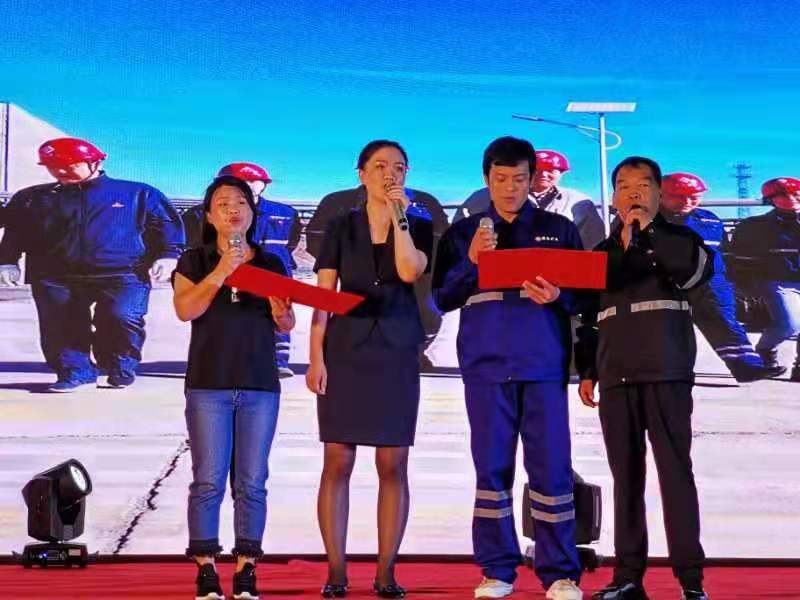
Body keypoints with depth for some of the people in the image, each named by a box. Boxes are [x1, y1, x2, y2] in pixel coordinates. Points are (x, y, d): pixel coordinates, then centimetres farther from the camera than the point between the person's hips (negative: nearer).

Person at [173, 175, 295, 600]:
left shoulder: (271, 264, 13)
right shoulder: (195, 261, 7)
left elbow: (287, 325, 9)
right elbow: (185, 310, -8)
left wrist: (280, 313, -13)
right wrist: (221, 271, -16)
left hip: (260, 386, 2)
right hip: (208, 385, -2)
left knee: (252, 483, 1)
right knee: (208, 481, -5)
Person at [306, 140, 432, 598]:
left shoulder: (419, 227, 6)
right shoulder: (341, 228, 6)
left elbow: (410, 272, -15)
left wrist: (398, 216, -12)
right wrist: (316, 358, -6)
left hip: (397, 354, 0)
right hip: (345, 351, 0)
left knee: (393, 465, 0)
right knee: (338, 463, -2)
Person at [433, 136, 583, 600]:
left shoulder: (559, 230, 10)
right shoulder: (464, 232, 12)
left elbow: (584, 293, 7)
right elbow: (444, 298, 6)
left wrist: (557, 296, -14)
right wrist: (472, 261, -10)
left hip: (544, 364, -1)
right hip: (487, 365, 1)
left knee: (552, 468, -3)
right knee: (492, 468, 3)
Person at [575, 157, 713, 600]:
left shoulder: (676, 238, 9)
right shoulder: (603, 252, 19)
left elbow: (699, 268, -14)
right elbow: (589, 318, 19)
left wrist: (648, 231, -11)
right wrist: (586, 371, 10)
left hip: (666, 374, -4)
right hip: (615, 378, 4)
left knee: (675, 471, -8)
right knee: (625, 477, 4)